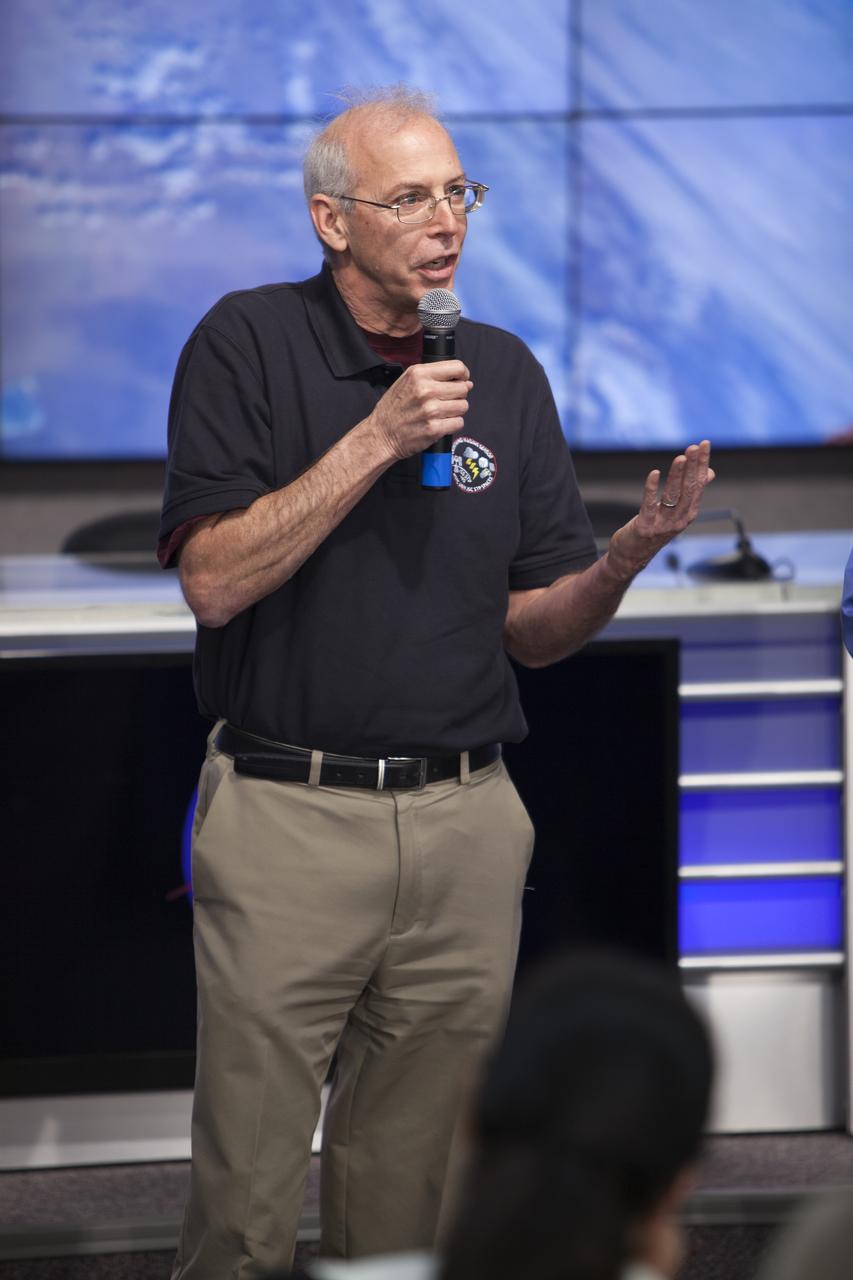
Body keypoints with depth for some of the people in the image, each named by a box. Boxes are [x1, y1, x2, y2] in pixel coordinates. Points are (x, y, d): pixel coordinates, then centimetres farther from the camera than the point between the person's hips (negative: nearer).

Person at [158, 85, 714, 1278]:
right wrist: (377, 440, -18)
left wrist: (627, 555, -10)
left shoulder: (505, 372, 9)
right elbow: (215, 582, -13)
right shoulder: (250, 344, -4)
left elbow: (534, 630, 10)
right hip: (288, 817, -4)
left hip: (466, 823, 4)